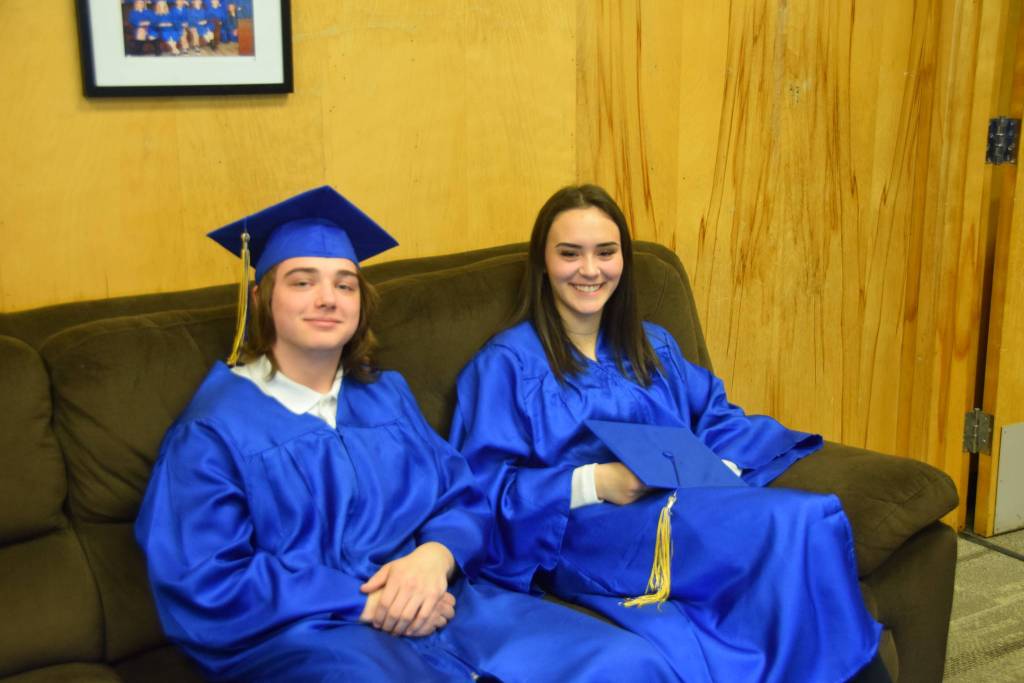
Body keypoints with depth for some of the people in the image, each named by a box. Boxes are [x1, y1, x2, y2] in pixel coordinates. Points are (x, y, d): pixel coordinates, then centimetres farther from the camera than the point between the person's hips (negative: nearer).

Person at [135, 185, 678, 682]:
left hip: (432, 602, 4)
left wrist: (435, 557, -12)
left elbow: (464, 501, 13)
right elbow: (205, 591, -7)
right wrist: (364, 601, -14)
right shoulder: (213, 429, 1)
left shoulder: (386, 396, 18)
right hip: (299, 633, -4)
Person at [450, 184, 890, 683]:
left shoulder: (653, 345, 23)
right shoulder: (507, 362, 4)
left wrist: (722, 471, -5)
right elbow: (484, 490, -3)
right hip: (583, 537, -5)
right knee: (800, 522, -29)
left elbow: (717, 418, 18)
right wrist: (594, 483, -16)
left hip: (686, 514, 6)